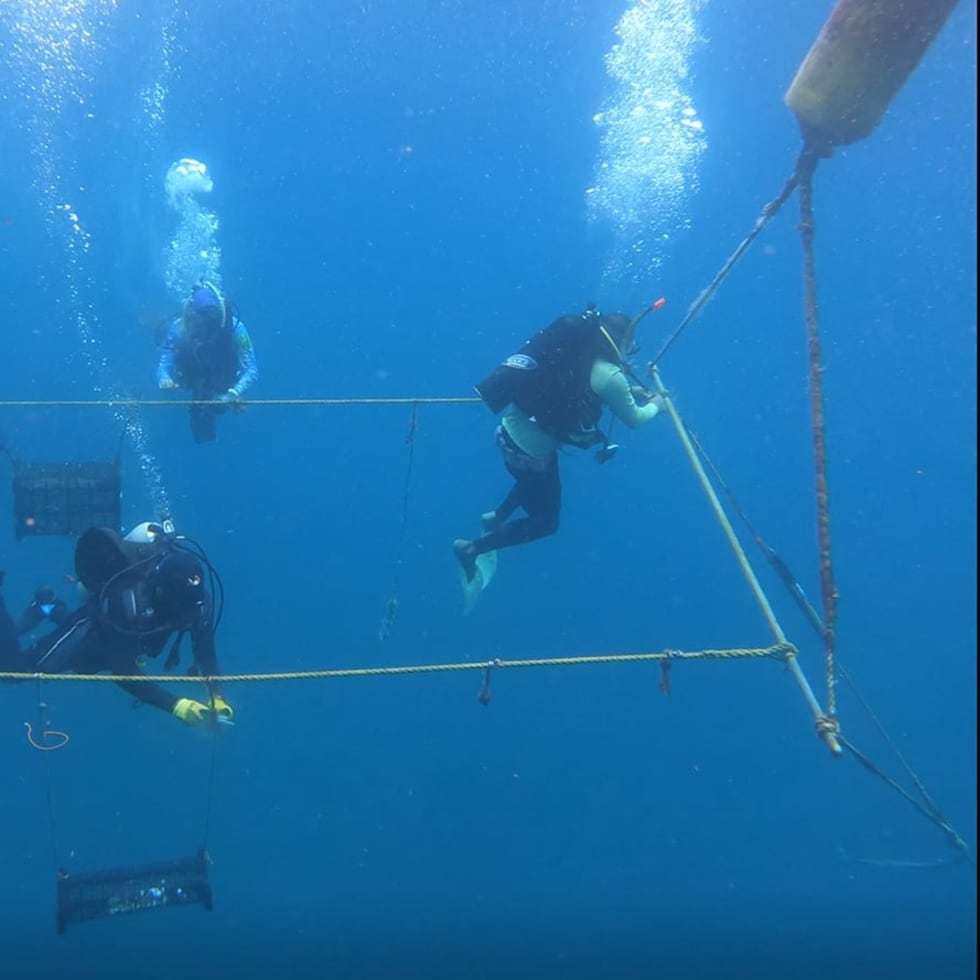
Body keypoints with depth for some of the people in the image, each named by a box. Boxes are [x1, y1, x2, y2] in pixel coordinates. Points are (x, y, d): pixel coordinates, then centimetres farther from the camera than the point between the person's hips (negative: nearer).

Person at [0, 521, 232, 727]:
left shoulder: (195, 597, -33)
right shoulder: (127, 601, -46)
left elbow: (204, 649, -23)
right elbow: (124, 673, -43)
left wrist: (216, 697, -37)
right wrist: (174, 704, -50)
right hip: (94, 629, -5)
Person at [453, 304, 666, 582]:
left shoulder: (579, 345, 4)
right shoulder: (610, 375, -17)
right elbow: (634, 420, 0)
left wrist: (630, 391, 24)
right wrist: (656, 404, 19)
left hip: (511, 430, 8)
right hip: (529, 449, -8)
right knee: (546, 522, 14)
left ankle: (497, 516, 44)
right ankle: (472, 547, 13)